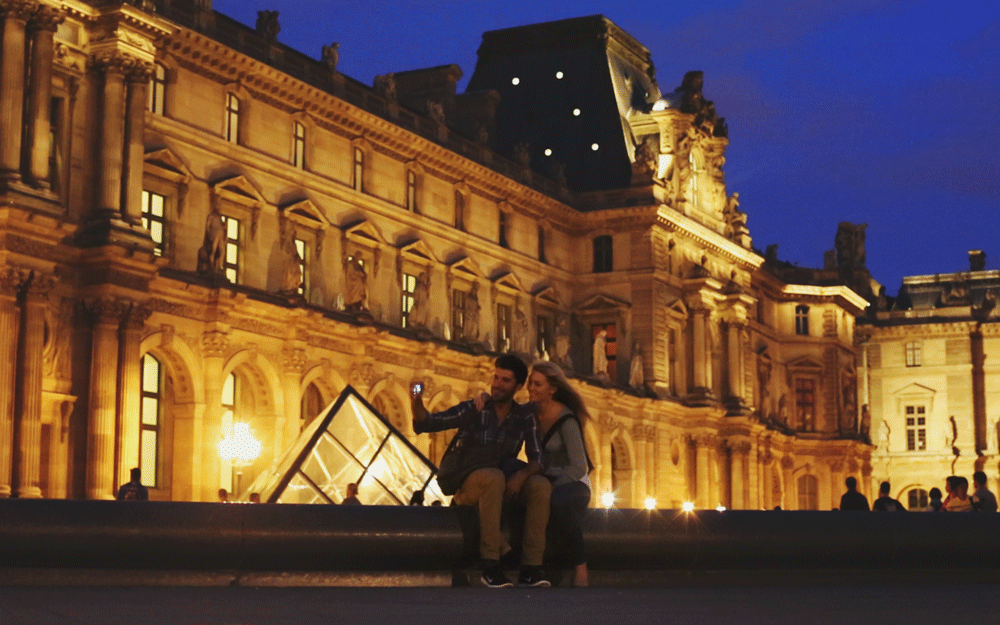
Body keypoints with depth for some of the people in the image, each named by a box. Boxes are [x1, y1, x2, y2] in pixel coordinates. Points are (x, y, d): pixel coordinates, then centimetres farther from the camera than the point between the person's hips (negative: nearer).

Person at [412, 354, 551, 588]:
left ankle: (531, 567, -28)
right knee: (493, 477, -36)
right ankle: (490, 564, -37)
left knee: (541, 485, -26)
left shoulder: (525, 416, 6)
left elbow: (537, 459, 0)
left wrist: (522, 474, -22)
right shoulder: (472, 410, -2)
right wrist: (417, 405, -33)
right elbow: (429, 423, -11)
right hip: (467, 487, -3)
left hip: (505, 487, 3)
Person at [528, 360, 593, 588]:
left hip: (572, 485, -5)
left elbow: (579, 468, -20)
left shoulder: (566, 420, -15)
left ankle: (580, 565, -27)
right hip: (544, 483, 6)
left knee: (558, 499, -41)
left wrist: (549, 489, -28)